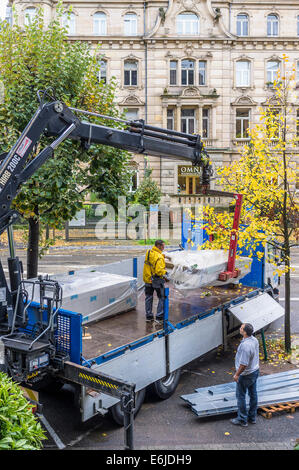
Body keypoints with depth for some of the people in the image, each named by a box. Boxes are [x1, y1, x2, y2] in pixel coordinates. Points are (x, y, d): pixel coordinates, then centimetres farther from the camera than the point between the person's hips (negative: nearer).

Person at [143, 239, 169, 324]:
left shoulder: (148, 253, 0)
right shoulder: (159, 257, -22)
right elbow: (159, 271, -27)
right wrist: (165, 276, -10)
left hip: (147, 279, 7)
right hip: (157, 280, -7)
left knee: (149, 298, 17)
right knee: (162, 298, 7)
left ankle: (148, 316, 24)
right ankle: (159, 317, 6)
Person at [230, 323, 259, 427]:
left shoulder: (245, 345, -33)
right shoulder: (254, 340, -5)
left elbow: (243, 364, -28)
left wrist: (237, 374, -15)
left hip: (246, 375, -9)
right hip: (255, 371, 9)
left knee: (240, 396, 8)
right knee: (253, 394, 18)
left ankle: (242, 419, 19)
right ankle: (252, 417, 33)